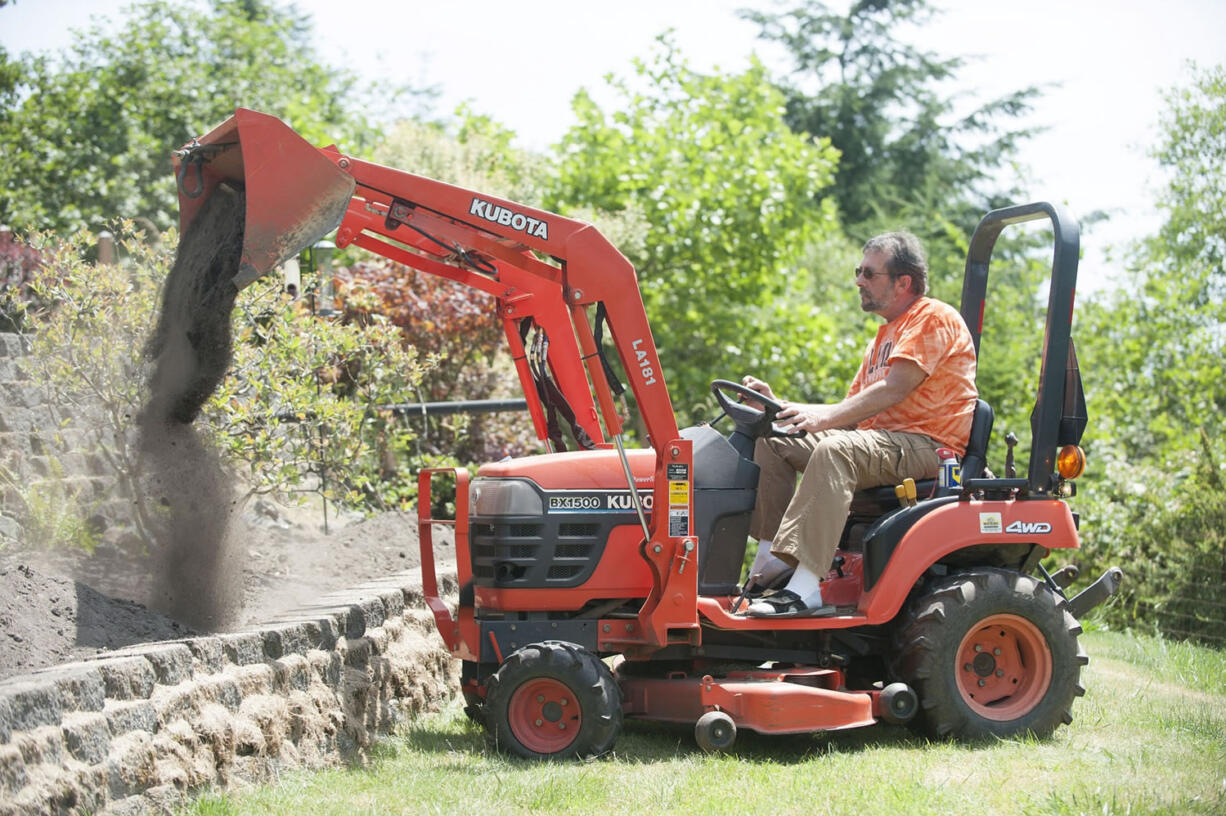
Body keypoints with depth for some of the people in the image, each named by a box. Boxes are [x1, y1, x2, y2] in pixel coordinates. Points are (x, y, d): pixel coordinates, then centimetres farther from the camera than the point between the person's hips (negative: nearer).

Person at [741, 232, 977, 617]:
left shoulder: (933, 318, -3)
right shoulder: (885, 336, 27)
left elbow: (894, 390, -18)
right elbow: (853, 412, 19)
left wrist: (824, 417, -27)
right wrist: (778, 406, 7)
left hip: (927, 446, -10)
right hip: (880, 441, 10)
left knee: (836, 449, -36)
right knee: (772, 441, -1)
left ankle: (804, 590, -45)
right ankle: (772, 560, -13)